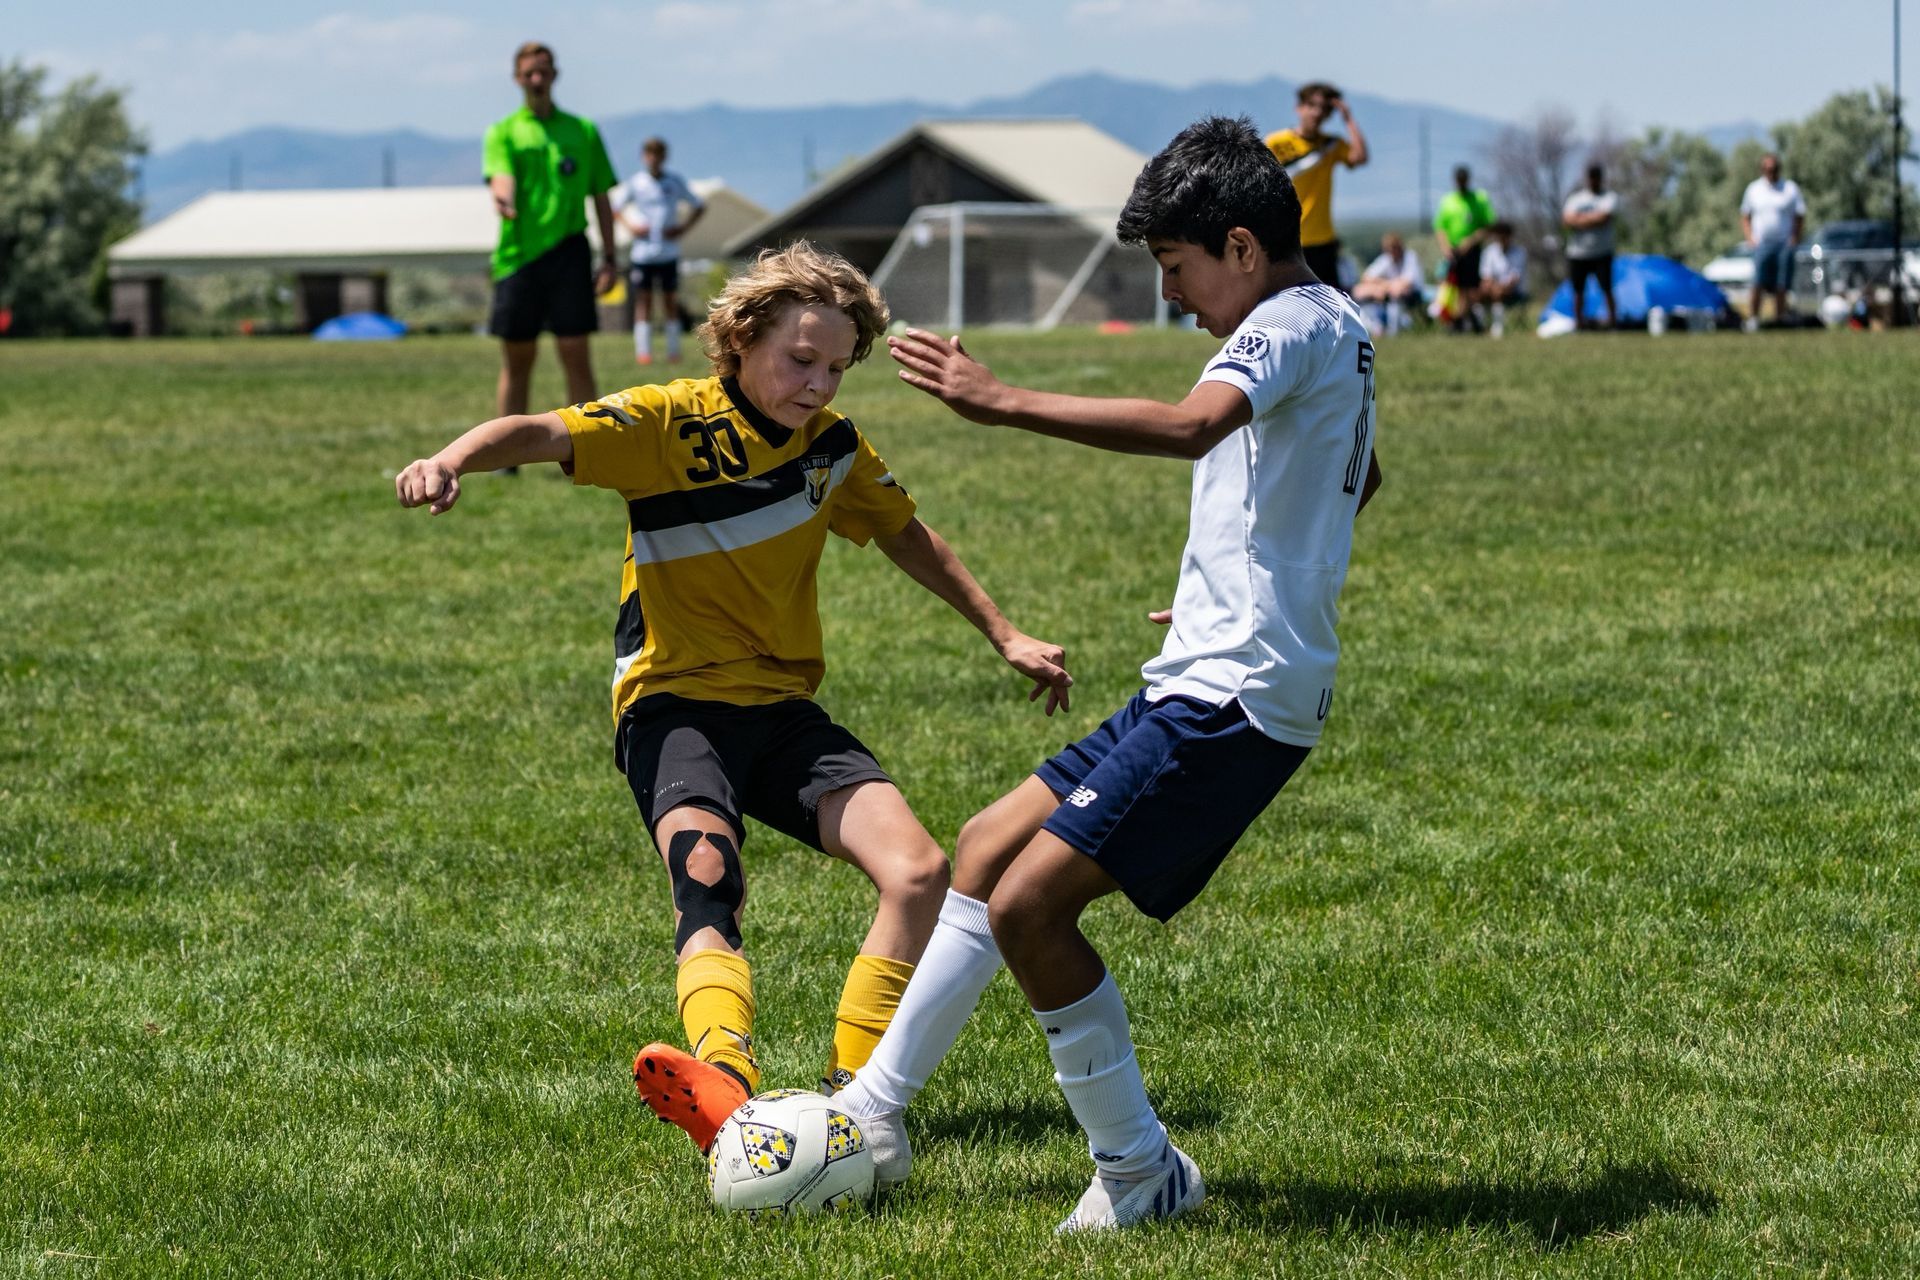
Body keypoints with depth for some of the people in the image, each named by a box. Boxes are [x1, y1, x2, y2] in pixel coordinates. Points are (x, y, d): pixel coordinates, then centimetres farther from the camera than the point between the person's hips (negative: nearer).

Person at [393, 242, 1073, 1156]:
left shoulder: (834, 444, 7)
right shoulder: (671, 424, -10)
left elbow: (908, 537, 24)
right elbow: (542, 435, -25)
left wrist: (1005, 637, 26)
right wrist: (453, 459, -46)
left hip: (783, 707, 6)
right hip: (676, 703, -6)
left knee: (919, 874, -13)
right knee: (705, 873, -34)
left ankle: (851, 1094, -10)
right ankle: (726, 1078, -57)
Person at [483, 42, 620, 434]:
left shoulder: (582, 132, 12)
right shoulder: (503, 133, 8)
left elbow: (601, 198, 13)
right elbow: (502, 177, -12)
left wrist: (608, 259, 6)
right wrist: (503, 199, -36)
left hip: (568, 253, 0)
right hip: (518, 255, 0)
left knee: (576, 356, -5)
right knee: (516, 361, 4)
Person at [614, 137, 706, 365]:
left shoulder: (675, 182, 4)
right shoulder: (634, 183, 1)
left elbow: (699, 206, 13)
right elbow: (616, 207, 12)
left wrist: (683, 227, -1)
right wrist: (631, 225, -3)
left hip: (669, 251, 1)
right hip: (643, 251, -1)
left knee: (671, 301, 5)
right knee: (643, 301, -2)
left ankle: (674, 350, 11)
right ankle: (643, 351, 0)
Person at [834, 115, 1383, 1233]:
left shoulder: (1289, 326, -14)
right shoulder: (1337, 325, 17)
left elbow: (1189, 427, -35)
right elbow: (1360, 480, 37)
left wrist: (1004, 403, -36)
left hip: (1235, 697, -11)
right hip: (1212, 680, 11)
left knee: (1028, 905, -14)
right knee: (989, 846, 15)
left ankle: (1142, 1172, -3)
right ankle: (874, 1113, 21)